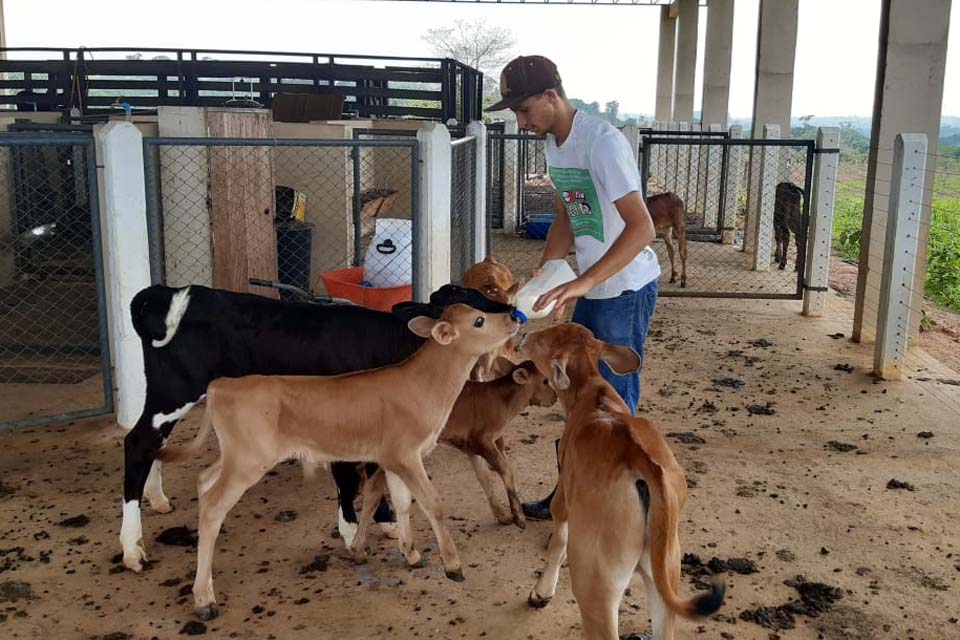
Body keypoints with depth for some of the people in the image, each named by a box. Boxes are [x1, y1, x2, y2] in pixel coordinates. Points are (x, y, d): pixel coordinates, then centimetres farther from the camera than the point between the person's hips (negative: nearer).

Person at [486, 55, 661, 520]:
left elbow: (641, 228, -30)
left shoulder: (602, 143, -23)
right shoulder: (553, 143, 5)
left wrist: (582, 283, -37)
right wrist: (541, 274, 1)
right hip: (590, 289, 9)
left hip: (626, 289, -9)